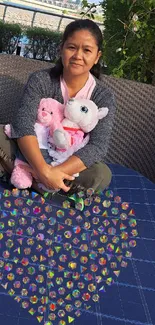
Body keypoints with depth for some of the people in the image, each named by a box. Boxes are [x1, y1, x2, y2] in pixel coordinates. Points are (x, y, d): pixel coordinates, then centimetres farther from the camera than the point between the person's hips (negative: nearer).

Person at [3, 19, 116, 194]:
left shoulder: (104, 97, -10)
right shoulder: (40, 80, -10)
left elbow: (98, 146, -22)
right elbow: (23, 122, -25)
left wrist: (54, 172, -36)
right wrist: (44, 170, -41)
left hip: (70, 165, 0)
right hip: (34, 157, 0)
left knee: (101, 175, -32)